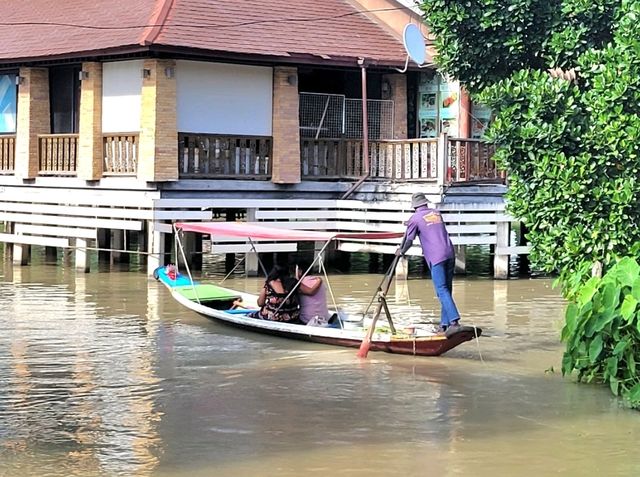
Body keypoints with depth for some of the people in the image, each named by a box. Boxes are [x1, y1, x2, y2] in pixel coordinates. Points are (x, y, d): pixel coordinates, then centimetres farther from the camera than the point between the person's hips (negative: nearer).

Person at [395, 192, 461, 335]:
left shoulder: (415, 218, 2)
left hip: (436, 257, -6)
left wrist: (401, 251, 26)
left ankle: (454, 321, -25)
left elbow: (409, 240, 6)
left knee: (442, 290, -11)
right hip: (450, 254, 6)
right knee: (447, 289, 9)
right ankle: (444, 324, 9)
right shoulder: (437, 213, 20)